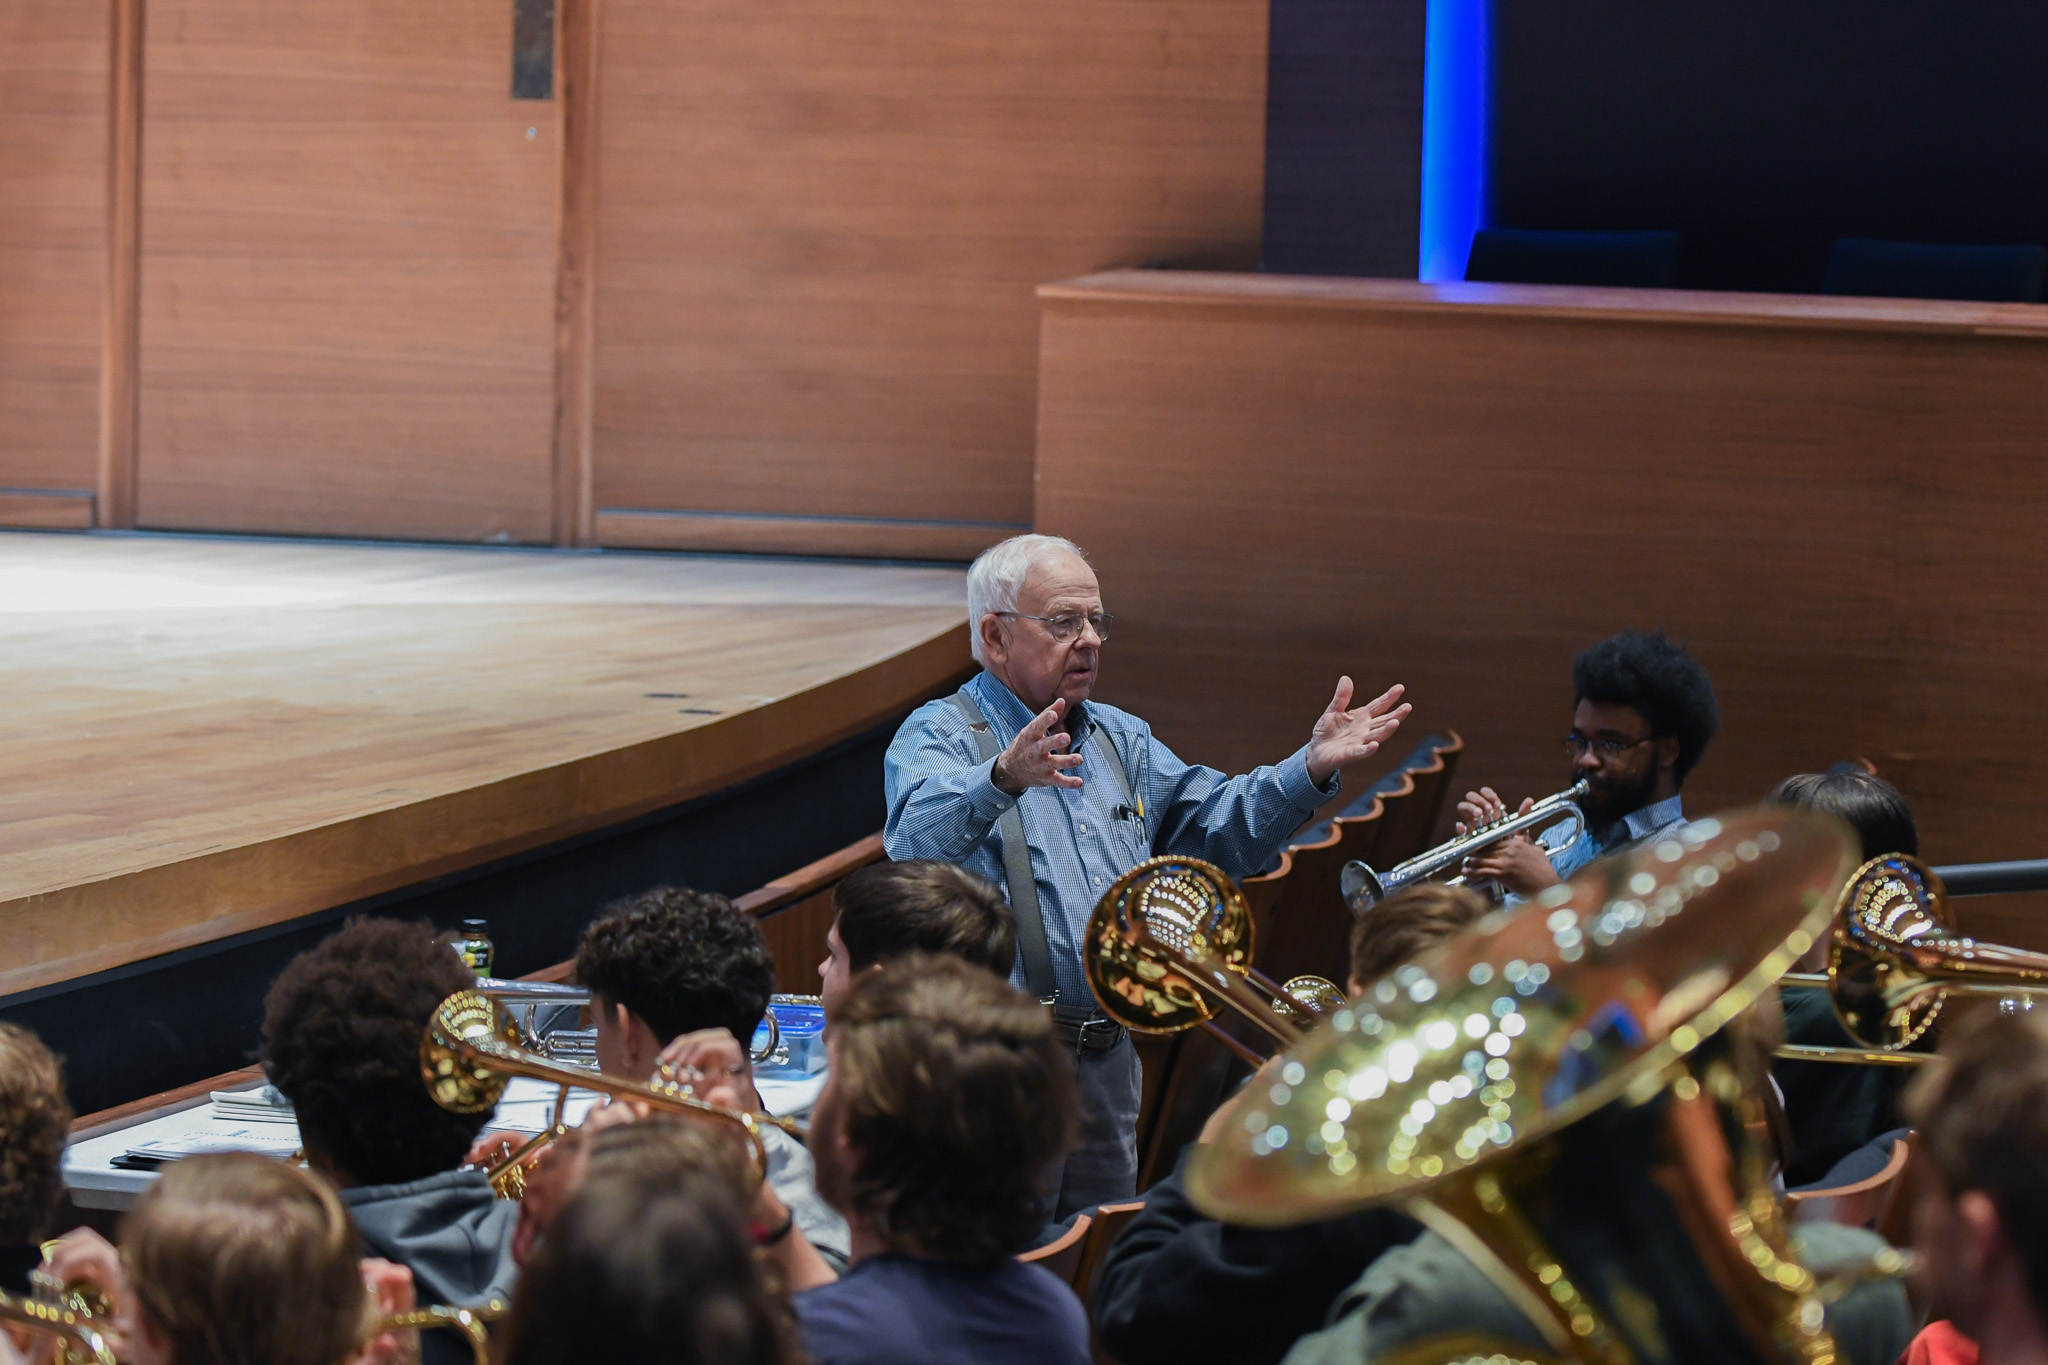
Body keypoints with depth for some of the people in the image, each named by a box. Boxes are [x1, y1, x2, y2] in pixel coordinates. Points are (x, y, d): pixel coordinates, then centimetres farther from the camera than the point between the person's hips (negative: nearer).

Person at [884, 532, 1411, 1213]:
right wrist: (1003, 777, -48)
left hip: (1108, 1057, 7)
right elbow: (918, 834, -27)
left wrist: (1312, 768, -1)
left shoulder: (1122, 739, 18)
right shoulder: (939, 735, -6)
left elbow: (1218, 827, 17)